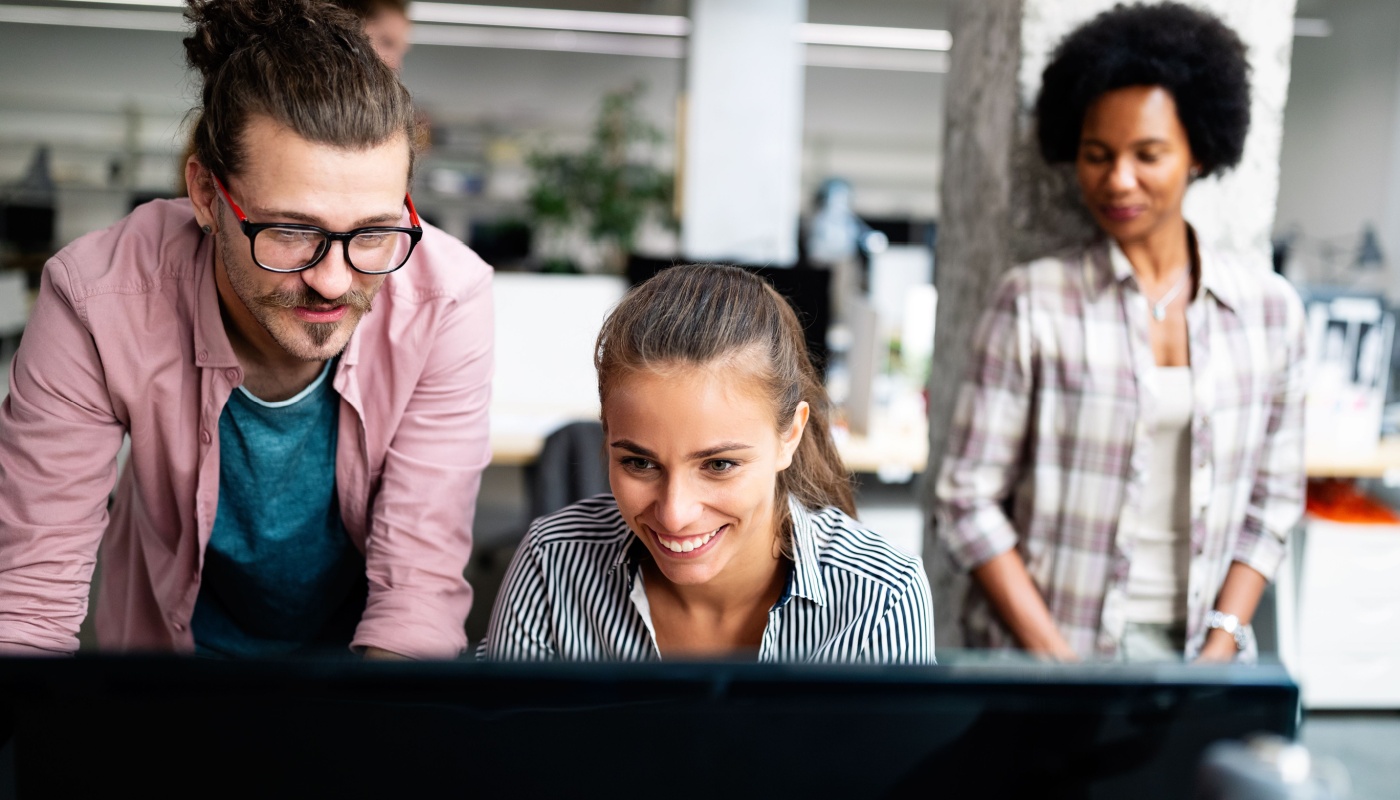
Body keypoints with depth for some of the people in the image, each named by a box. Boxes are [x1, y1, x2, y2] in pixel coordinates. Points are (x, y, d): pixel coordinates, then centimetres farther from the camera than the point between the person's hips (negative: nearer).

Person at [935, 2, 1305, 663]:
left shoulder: (1271, 309, 6)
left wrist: (1221, 648, -1)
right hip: (1042, 645, -2)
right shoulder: (1032, 302, -3)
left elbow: (1273, 500, 10)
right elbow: (967, 500, -4)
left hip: (1197, 652, 3)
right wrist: (1058, 659, -9)